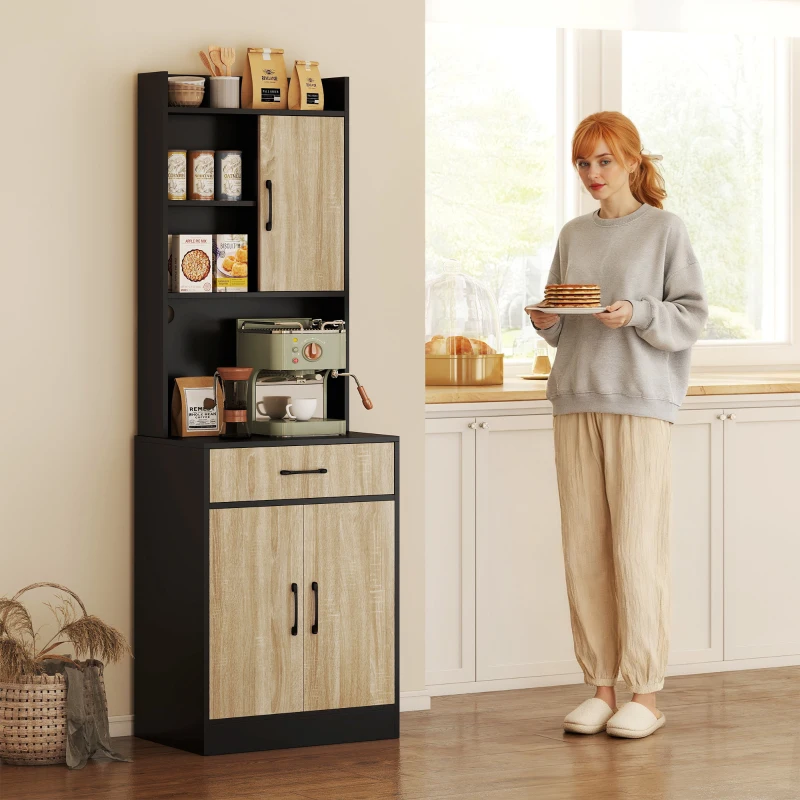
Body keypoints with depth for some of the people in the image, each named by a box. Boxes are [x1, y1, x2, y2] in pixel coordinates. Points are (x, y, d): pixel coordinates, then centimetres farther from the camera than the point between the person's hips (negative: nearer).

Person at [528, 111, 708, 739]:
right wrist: (545, 321, -2)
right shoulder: (574, 234, 16)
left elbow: (691, 315, -2)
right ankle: (601, 688, 10)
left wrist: (635, 314, -17)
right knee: (584, 549, 2)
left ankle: (646, 694, 0)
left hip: (641, 402, -5)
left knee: (638, 547, -7)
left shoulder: (664, 229, 2)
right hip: (576, 400, 5)